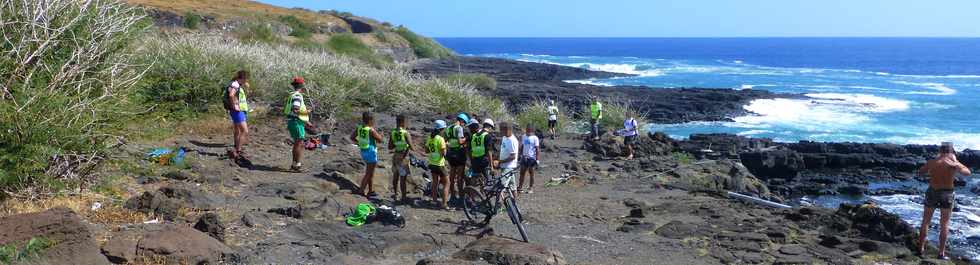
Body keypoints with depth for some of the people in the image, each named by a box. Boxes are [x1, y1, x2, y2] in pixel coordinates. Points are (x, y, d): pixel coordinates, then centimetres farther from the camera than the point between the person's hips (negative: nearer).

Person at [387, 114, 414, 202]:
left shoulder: (392, 133, 1)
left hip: (395, 156, 6)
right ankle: (403, 196, 7)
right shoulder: (406, 133, -15)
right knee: (403, 177, 0)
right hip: (403, 157, -6)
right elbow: (411, 146, -25)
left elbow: (389, 147, 6)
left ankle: (394, 192, 36)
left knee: (395, 175, 23)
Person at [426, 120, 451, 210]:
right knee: (446, 183, 0)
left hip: (431, 164, 7)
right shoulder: (440, 139, -18)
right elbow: (444, 153, -19)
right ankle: (444, 204, -5)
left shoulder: (430, 138, 3)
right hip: (439, 164, -7)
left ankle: (434, 199, 33)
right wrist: (445, 146, -4)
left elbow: (426, 150, 11)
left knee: (435, 181, 23)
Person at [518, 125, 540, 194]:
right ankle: (520, 187, 12)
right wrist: (521, 155, 15)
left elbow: (537, 149, -8)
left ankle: (531, 188, 11)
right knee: (522, 172, 6)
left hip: (531, 158, -5)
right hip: (524, 157, 5)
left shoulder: (535, 138, -8)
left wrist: (537, 159, -12)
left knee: (531, 173, 3)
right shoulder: (523, 137, 9)